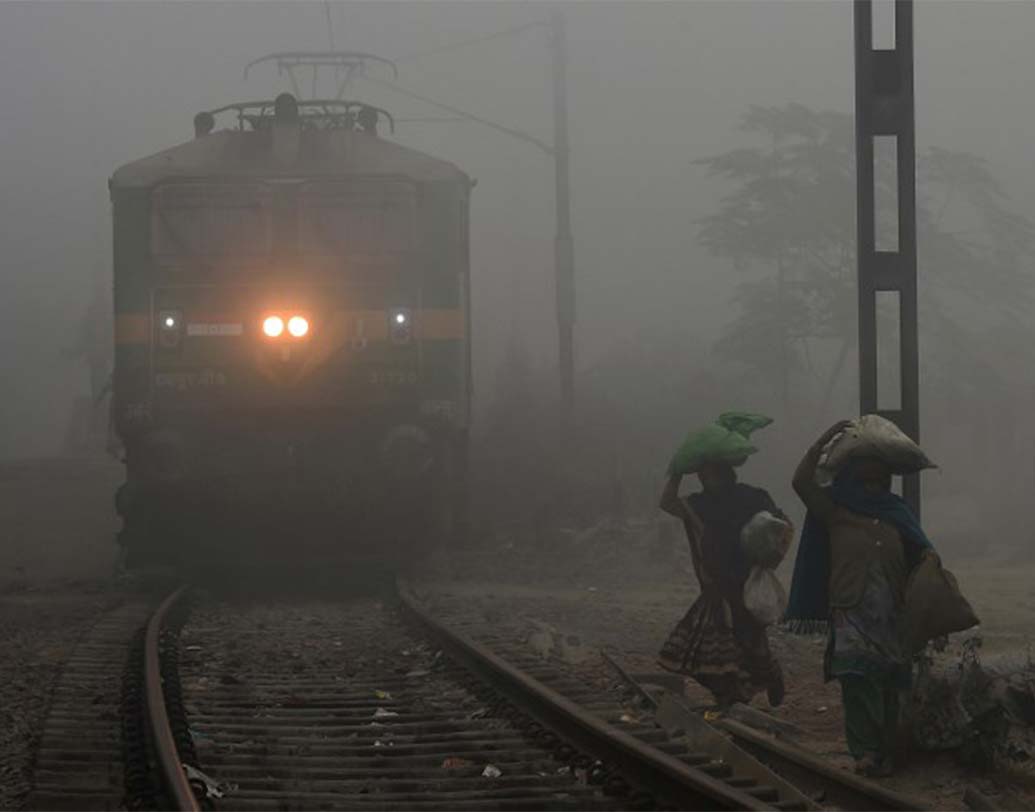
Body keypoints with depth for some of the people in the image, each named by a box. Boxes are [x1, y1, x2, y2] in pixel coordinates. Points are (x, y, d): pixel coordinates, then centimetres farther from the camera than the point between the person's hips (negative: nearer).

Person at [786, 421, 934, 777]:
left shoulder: (895, 513, 15)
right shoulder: (836, 510, 6)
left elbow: (919, 550, 17)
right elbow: (801, 481, -6)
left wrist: (930, 558, -6)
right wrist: (824, 440, -8)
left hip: (890, 614, 4)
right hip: (851, 611, -4)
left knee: (887, 682, 4)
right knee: (858, 676, -19)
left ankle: (885, 752, 8)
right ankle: (866, 750, -23)